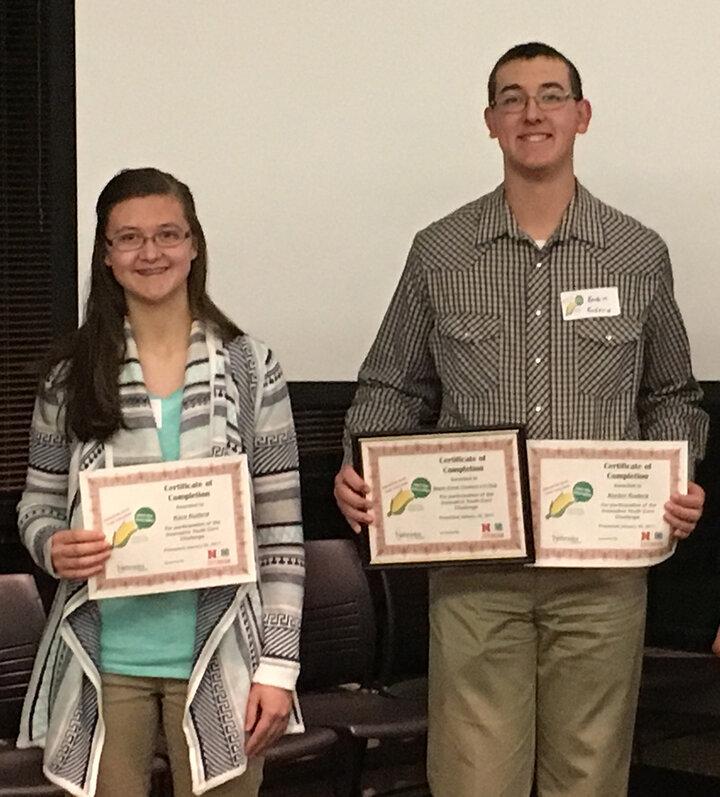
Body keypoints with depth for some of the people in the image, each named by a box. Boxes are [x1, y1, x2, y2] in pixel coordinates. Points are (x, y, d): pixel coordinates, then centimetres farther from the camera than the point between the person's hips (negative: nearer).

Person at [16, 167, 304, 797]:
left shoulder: (250, 368, 0)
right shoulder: (72, 375, 4)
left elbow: (281, 531, 0)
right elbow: (38, 505, 11)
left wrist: (278, 665, -5)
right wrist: (53, 548, -12)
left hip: (218, 662, -1)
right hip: (103, 663, 1)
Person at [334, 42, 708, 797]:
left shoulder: (639, 255, 6)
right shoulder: (438, 253, 4)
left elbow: (671, 398, 15)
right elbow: (392, 388, 11)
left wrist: (679, 480, -3)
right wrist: (358, 469, -8)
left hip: (602, 563, 1)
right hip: (473, 566, -1)